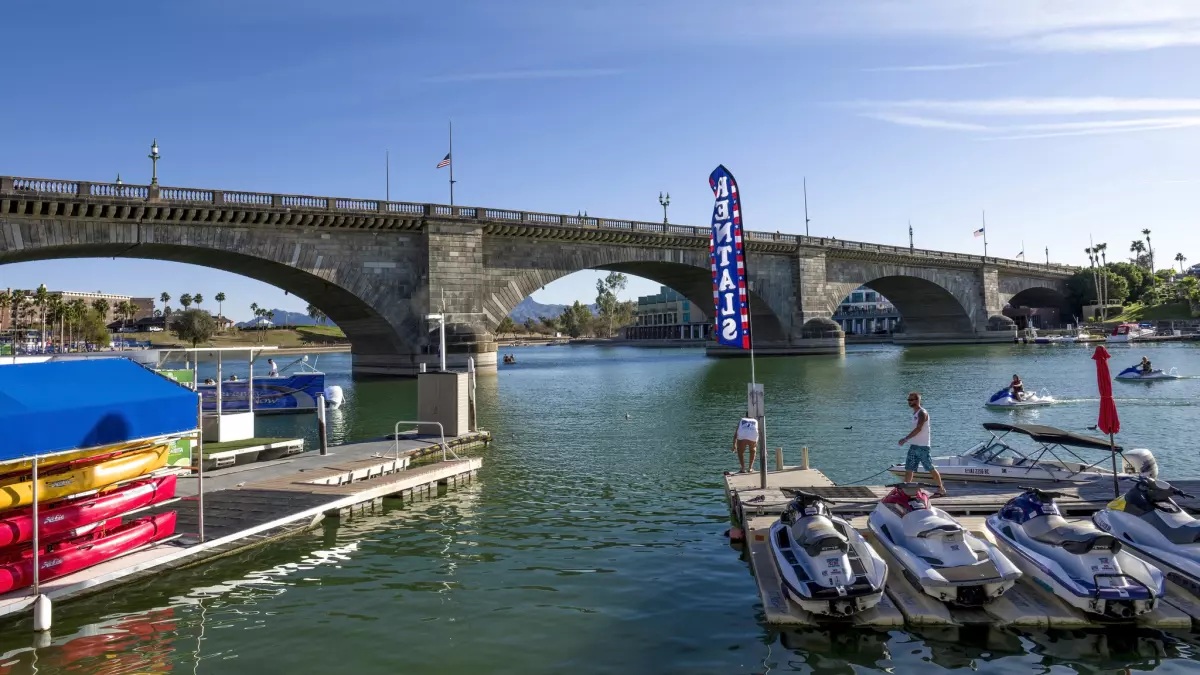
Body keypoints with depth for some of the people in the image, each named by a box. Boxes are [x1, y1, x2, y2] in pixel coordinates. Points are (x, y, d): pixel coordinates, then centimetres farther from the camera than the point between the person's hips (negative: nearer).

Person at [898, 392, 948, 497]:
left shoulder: (922, 413, -14)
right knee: (908, 469, 4)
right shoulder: (915, 413, 14)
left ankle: (941, 489, 14)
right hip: (913, 446, 9)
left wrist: (905, 439, -23)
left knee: (930, 469, 1)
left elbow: (918, 429, -23)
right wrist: (907, 440, 15)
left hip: (922, 446, -9)